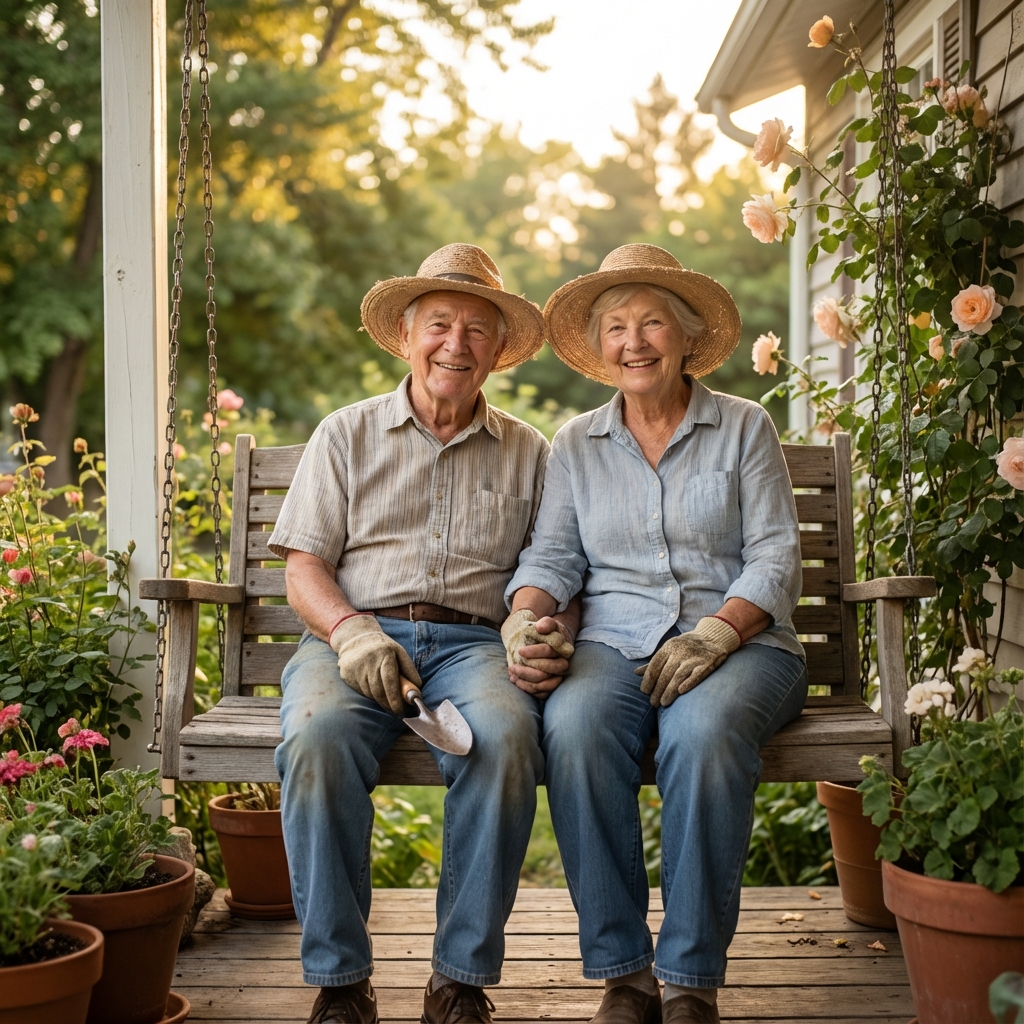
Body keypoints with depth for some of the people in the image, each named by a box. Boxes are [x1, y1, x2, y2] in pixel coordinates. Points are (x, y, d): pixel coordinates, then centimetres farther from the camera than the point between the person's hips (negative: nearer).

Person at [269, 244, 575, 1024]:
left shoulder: (527, 454, 19)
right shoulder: (346, 435, 16)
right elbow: (304, 565, 8)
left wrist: (539, 631, -11)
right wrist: (351, 630, -13)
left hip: (472, 642, 1)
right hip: (356, 636, 0)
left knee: (507, 735, -34)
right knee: (318, 736, -35)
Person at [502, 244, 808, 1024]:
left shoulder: (745, 428, 10)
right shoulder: (576, 444, 18)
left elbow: (776, 558, 2)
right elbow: (552, 556, 11)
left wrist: (714, 635, -16)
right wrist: (525, 624, -12)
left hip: (738, 644, -2)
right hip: (615, 645, 2)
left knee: (704, 731, -37)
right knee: (574, 728, -33)